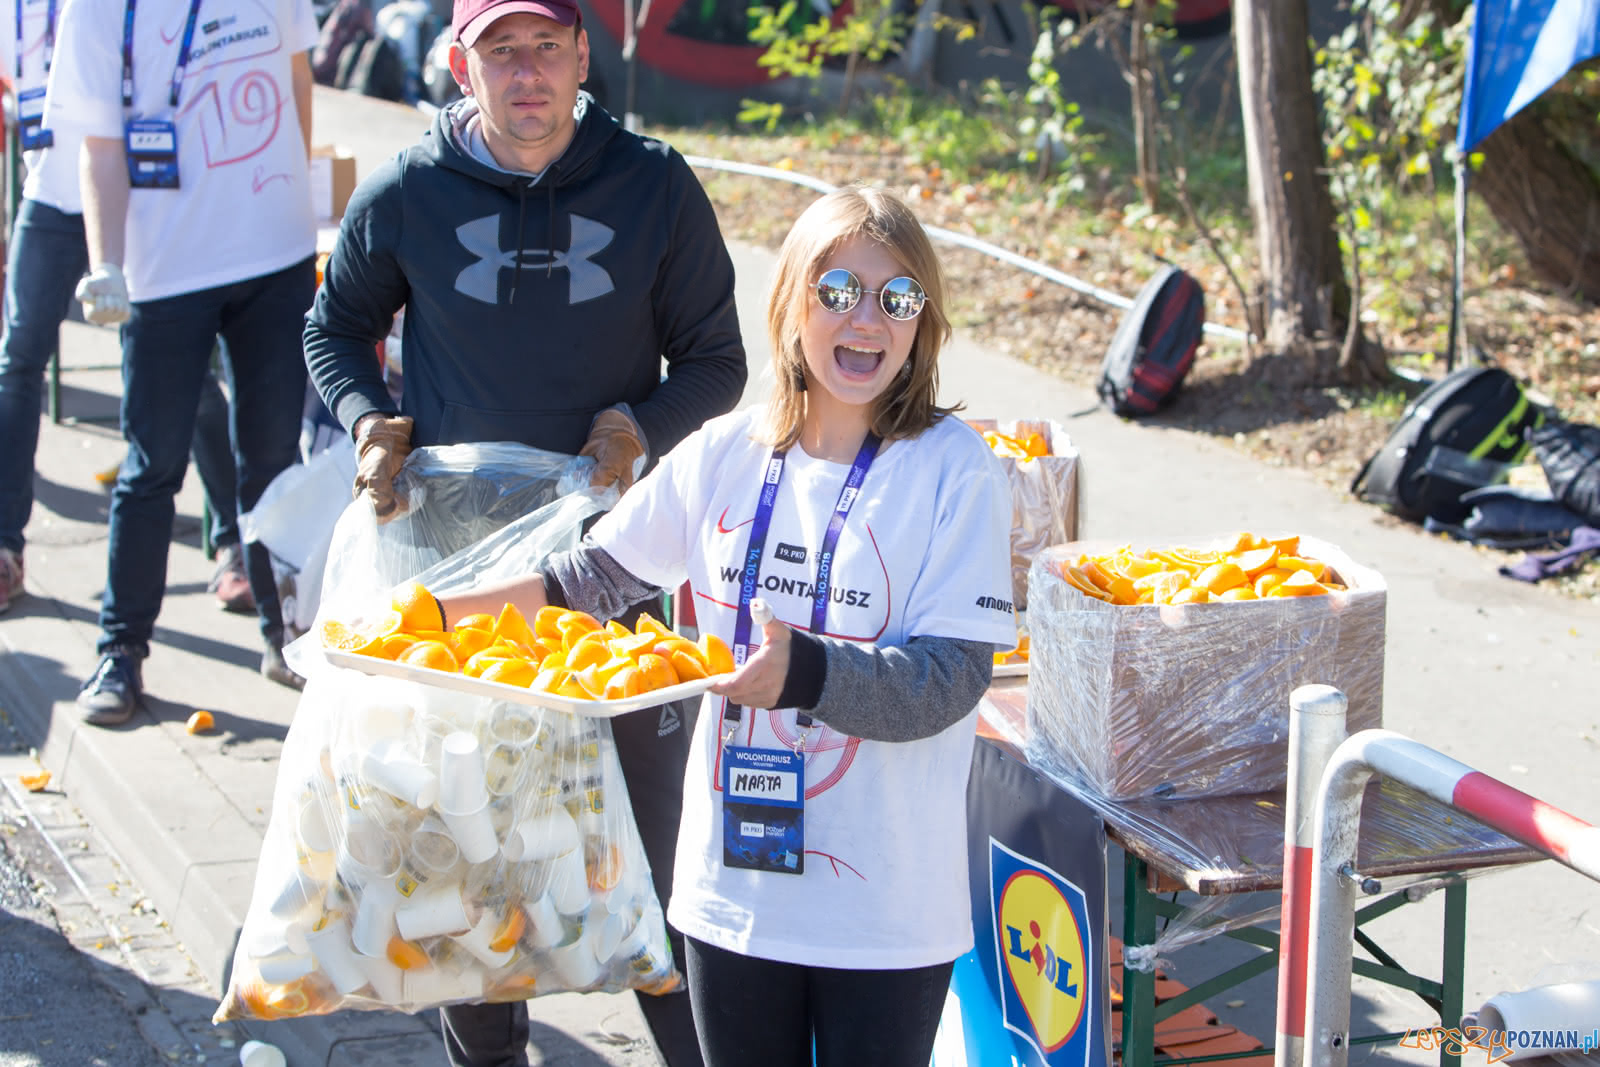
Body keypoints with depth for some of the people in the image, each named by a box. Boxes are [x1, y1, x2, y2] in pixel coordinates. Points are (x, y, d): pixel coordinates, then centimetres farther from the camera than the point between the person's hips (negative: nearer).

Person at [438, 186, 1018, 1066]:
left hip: (885, 905, -4)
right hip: (733, 885, 4)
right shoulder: (724, 455, 3)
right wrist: (449, 610, 11)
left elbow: (950, 677, -16)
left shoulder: (953, 469, -10)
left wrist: (804, 670, -32)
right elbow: (606, 570, 18)